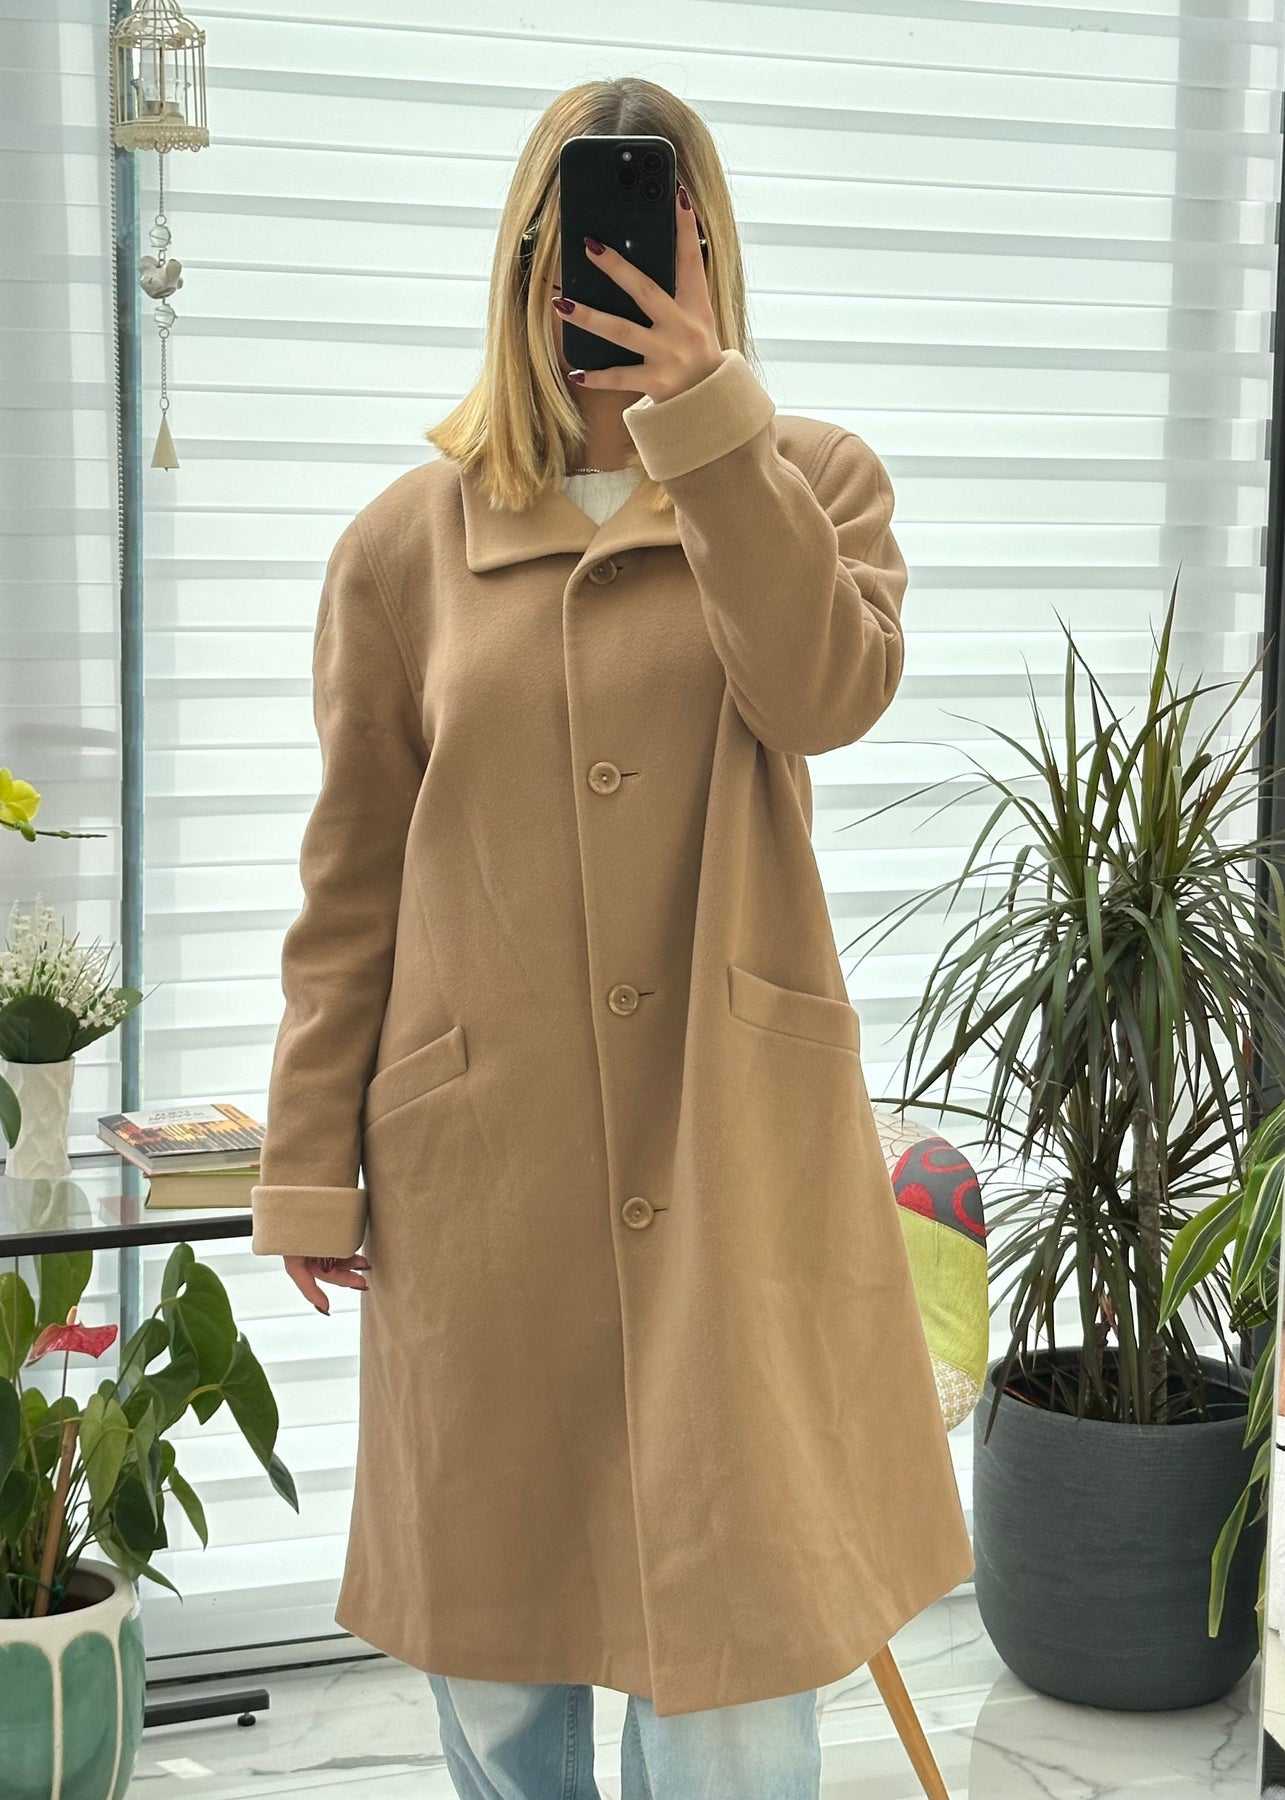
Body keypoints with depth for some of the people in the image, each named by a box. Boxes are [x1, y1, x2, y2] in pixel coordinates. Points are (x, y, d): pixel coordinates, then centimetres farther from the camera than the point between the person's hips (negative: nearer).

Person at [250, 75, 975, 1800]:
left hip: (736, 1145, 0)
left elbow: (830, 691, -17)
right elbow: (350, 884, 4)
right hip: (485, 1150, 1)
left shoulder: (811, 481, 5)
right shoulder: (408, 542, 3)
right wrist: (310, 1169, 3)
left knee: (738, 1607, 4)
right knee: (494, 1609, 13)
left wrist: (705, 409, -21)